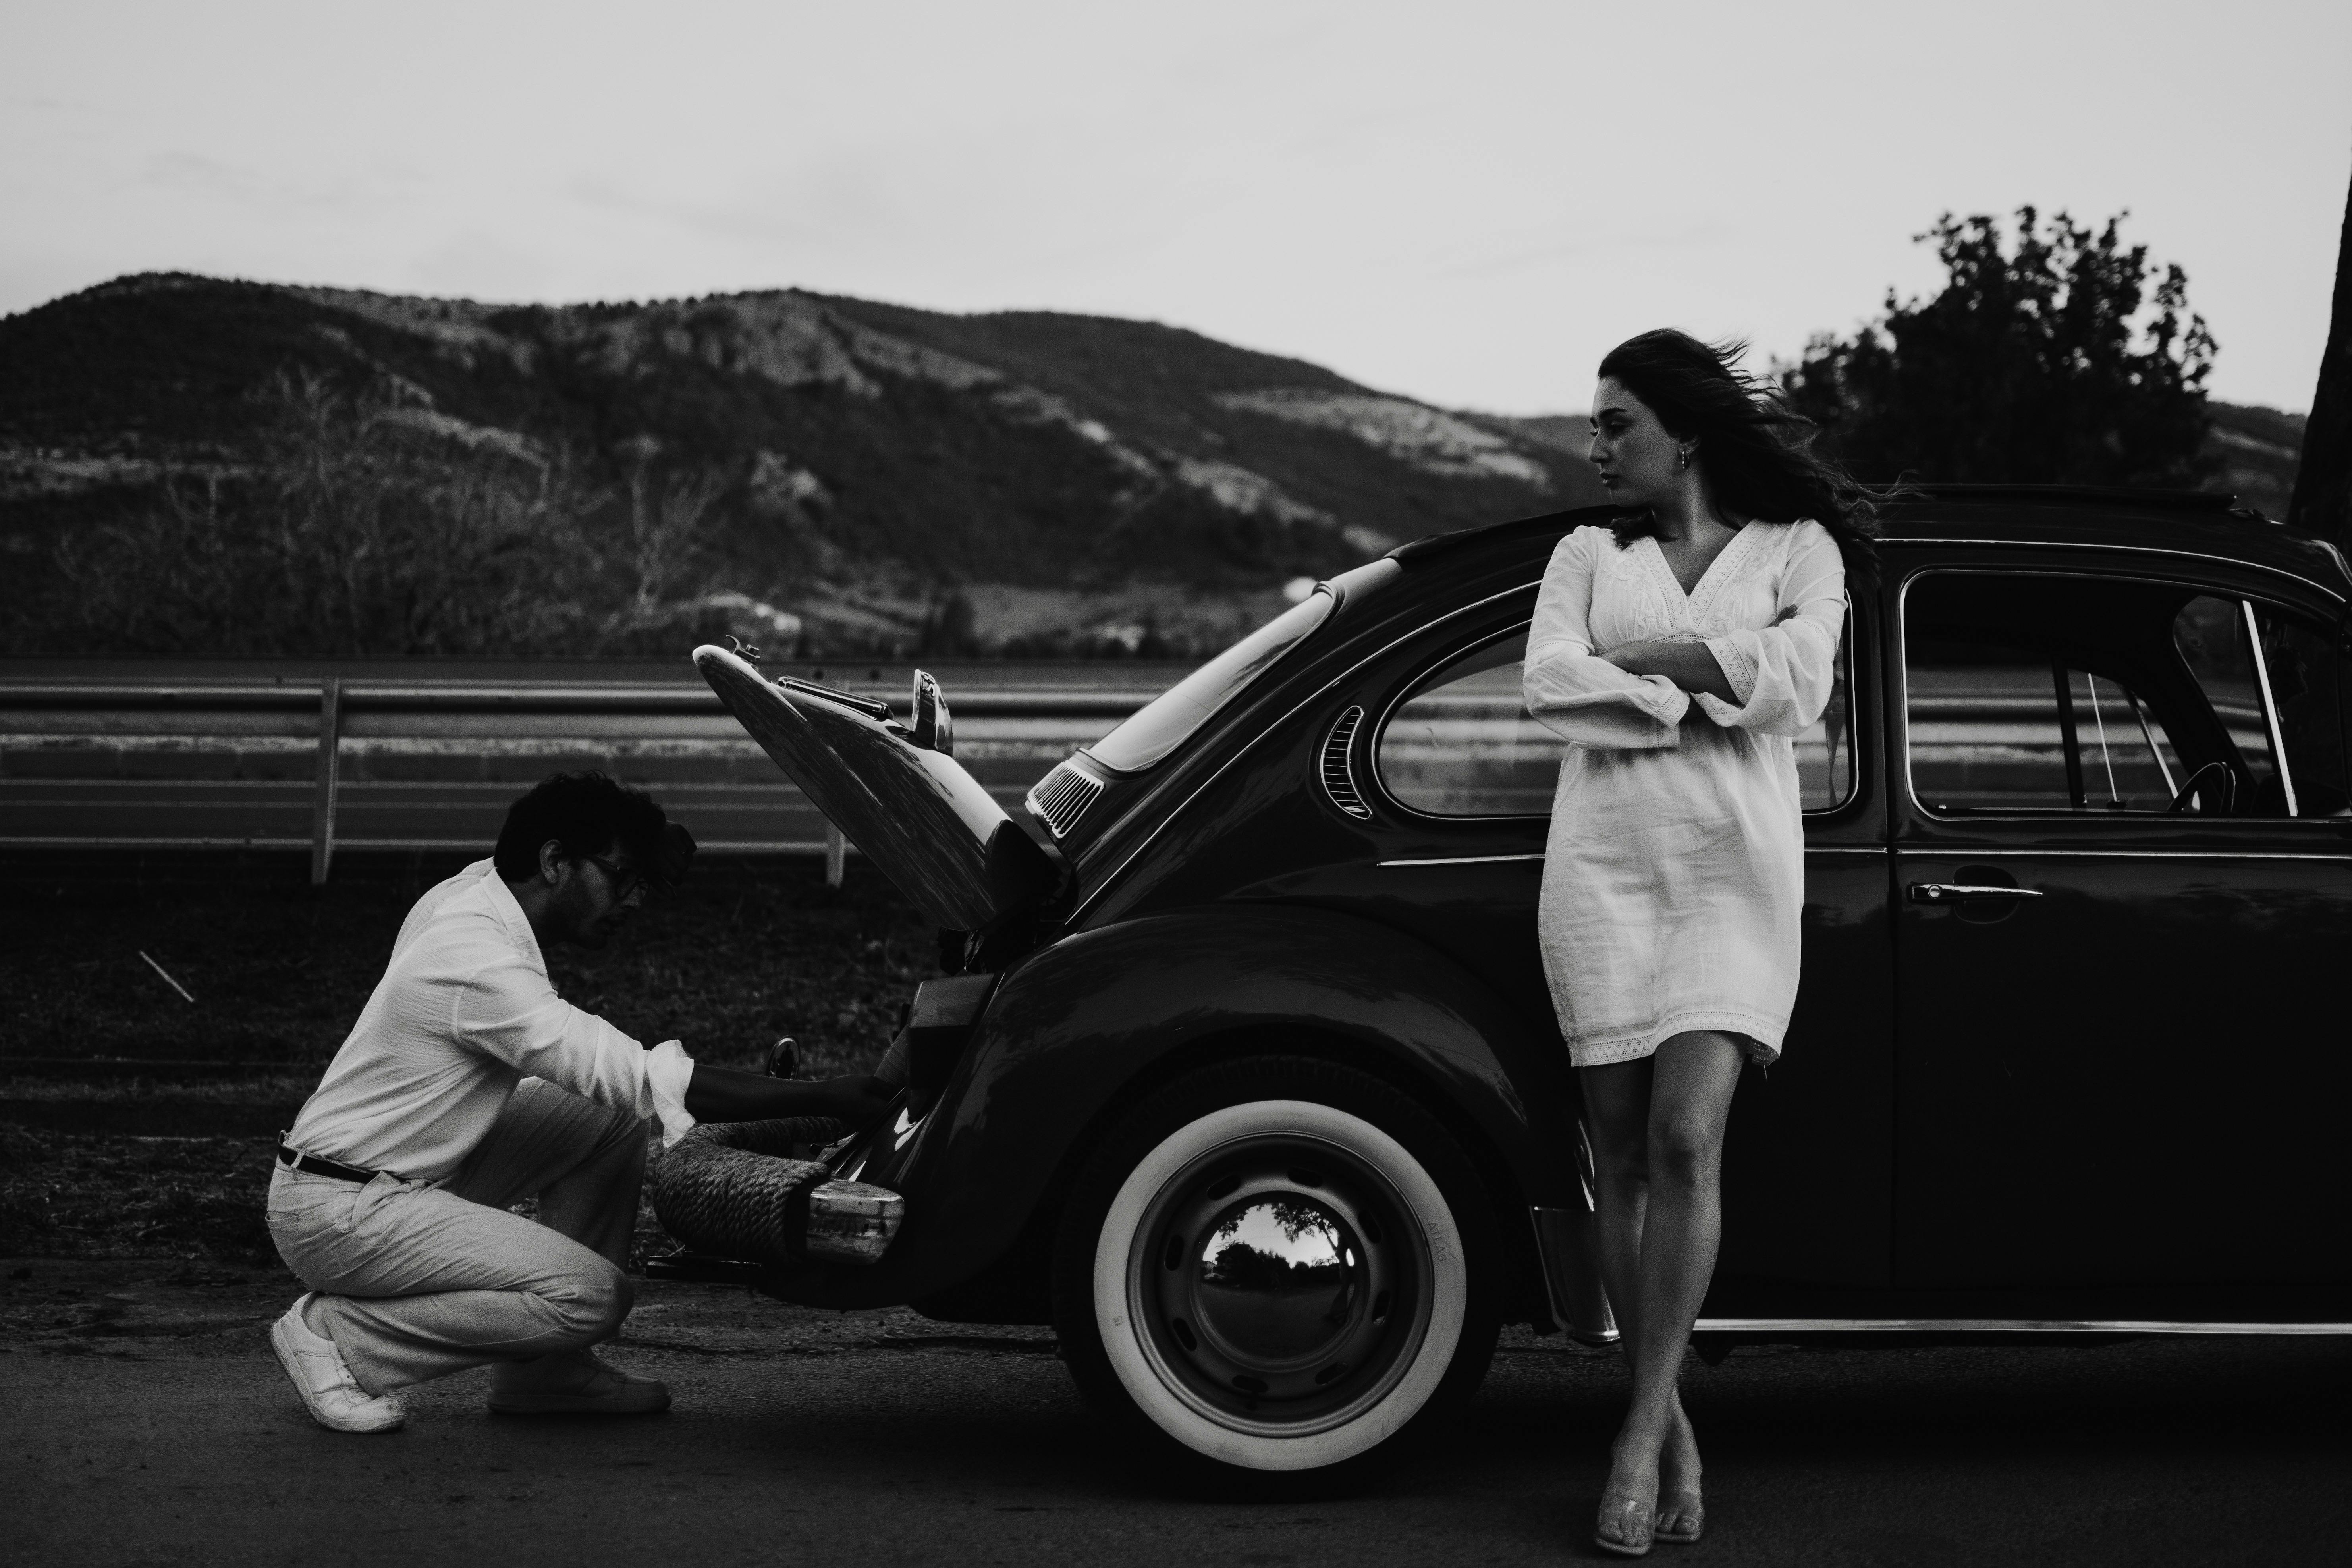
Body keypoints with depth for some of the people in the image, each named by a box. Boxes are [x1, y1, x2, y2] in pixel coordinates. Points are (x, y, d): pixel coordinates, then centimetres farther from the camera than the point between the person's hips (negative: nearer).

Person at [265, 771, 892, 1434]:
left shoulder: (472, 889, 2)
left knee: (610, 1117, 4)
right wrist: (829, 1099, -30)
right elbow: (648, 1080, -30)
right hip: (336, 1212, -10)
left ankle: (544, 1374, 7)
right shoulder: (482, 967, -27)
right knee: (589, 1296, -22)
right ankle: (334, 1332, -9)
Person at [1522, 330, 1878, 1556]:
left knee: (1684, 1137, -17)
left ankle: (1644, 1426, -10)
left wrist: (1636, 654, -4)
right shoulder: (1588, 556, 15)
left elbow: (1795, 682, -9)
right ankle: (1672, 1425, 11)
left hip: (1734, 870, -2)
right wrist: (1698, 699, -7)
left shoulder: (1798, 548, 9)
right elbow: (1549, 690, -1)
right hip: (1601, 868, 2)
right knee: (1622, 1157, 0)